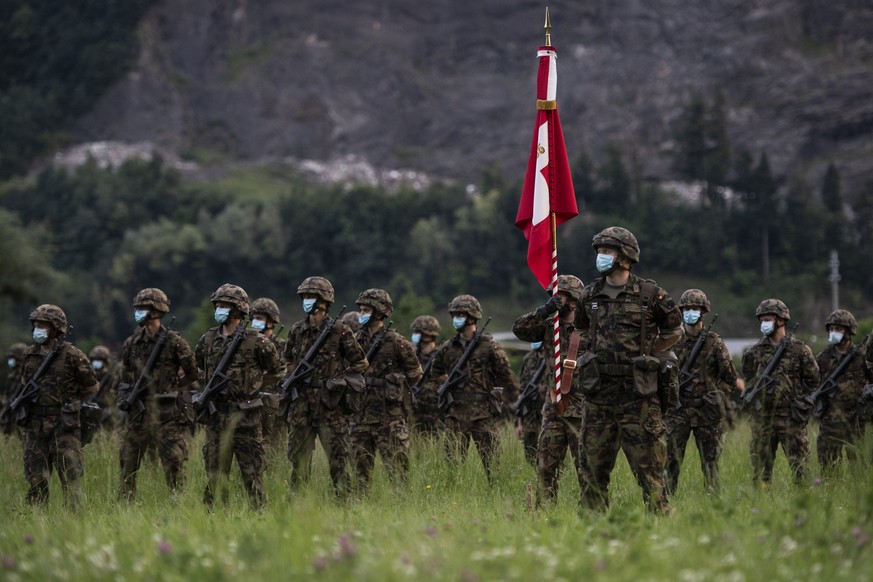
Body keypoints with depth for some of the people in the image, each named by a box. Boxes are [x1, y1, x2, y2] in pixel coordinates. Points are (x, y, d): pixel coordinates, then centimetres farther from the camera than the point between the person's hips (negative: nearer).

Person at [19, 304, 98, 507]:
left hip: (64, 423, -5)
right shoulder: (30, 355, 11)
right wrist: (22, 400, 8)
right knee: (36, 475, 6)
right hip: (35, 424, 5)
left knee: (70, 474, -6)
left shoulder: (71, 355, -5)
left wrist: (69, 402, -3)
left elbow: (91, 386, 2)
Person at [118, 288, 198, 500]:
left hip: (167, 412, -5)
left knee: (173, 463, -6)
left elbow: (193, 373, 1)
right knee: (128, 462, 7)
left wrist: (172, 386, 5)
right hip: (138, 411, 5)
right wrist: (124, 397, 7)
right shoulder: (132, 343, 10)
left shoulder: (173, 342, -6)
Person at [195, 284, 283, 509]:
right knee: (215, 471, 7)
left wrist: (251, 382, 2)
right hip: (216, 415, 5)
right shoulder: (207, 340, 8)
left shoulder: (255, 342, -6)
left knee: (252, 471, -2)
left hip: (244, 416, -4)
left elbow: (276, 372, 5)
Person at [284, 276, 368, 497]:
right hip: (301, 405, 5)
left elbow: (361, 363, 1)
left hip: (331, 405, -5)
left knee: (337, 458, -4)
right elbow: (289, 360, 25)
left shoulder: (339, 331, -5)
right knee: (298, 456, 7)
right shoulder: (297, 330, 10)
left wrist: (338, 379, -4)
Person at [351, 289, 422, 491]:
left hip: (389, 414, -5)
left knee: (396, 466, -4)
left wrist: (394, 387, 5)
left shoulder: (396, 342, -6)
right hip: (362, 412, 5)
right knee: (361, 466, 7)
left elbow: (415, 373, 3)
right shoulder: (356, 341, 9)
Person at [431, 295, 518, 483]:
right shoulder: (447, 347, 9)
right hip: (456, 414, 4)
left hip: (484, 415, -4)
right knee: (453, 462, 5)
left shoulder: (489, 346, -4)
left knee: (491, 463, -3)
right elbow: (436, 372, 27)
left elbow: (507, 378, 0)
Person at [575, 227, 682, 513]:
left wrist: (645, 352, 7)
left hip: (637, 389, -5)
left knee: (647, 462, -5)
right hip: (599, 389, 5)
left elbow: (674, 331, 10)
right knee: (593, 462, 6)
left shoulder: (649, 293, -3)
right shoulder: (590, 294, 10)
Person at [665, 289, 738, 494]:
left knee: (710, 460, 4)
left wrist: (718, 397, -5)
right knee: (671, 457, -7)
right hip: (678, 410, 1)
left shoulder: (714, 343, 3)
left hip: (707, 412, -1)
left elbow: (730, 379, 6)